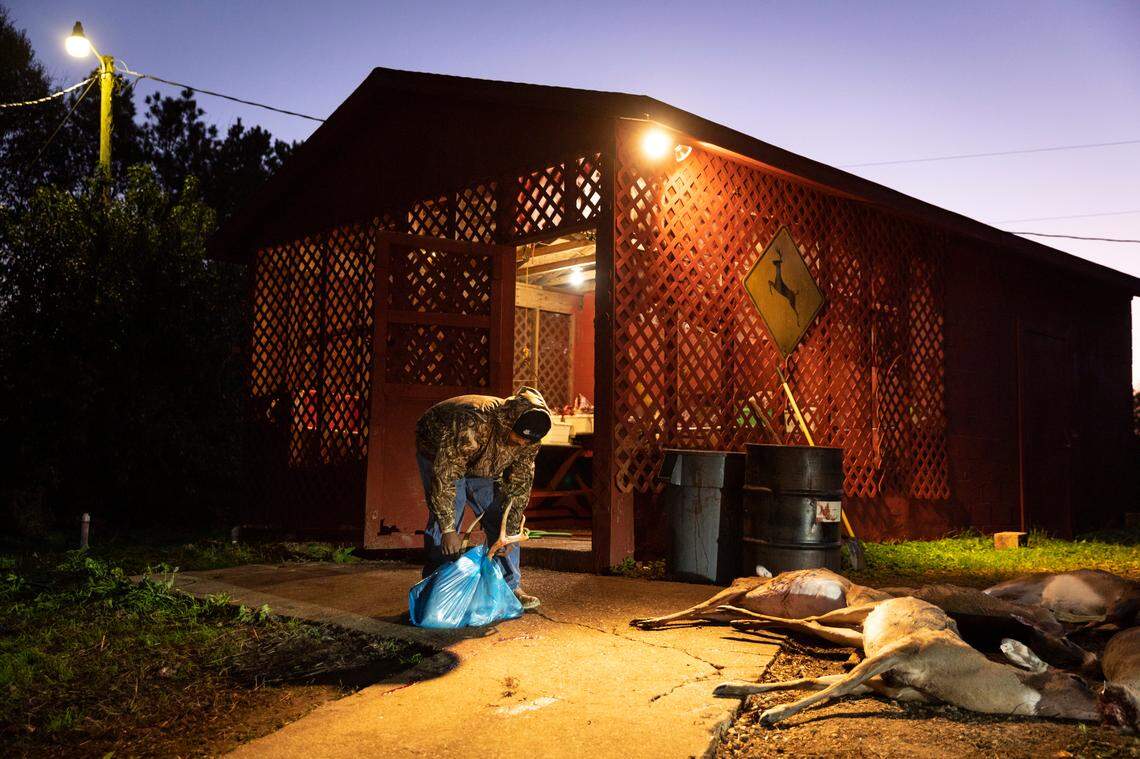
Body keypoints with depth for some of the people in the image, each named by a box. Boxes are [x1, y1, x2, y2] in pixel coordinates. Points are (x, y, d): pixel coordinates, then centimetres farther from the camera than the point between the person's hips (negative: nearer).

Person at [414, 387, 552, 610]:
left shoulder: (528, 441, -24)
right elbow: (444, 475, -40)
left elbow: (520, 485, -13)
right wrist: (448, 529, -37)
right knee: (445, 518, -18)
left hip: (481, 465, 5)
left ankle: (509, 587, 7)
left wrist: (510, 532, -16)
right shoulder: (472, 424, -45)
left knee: (500, 519, -2)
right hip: (438, 453, -5)